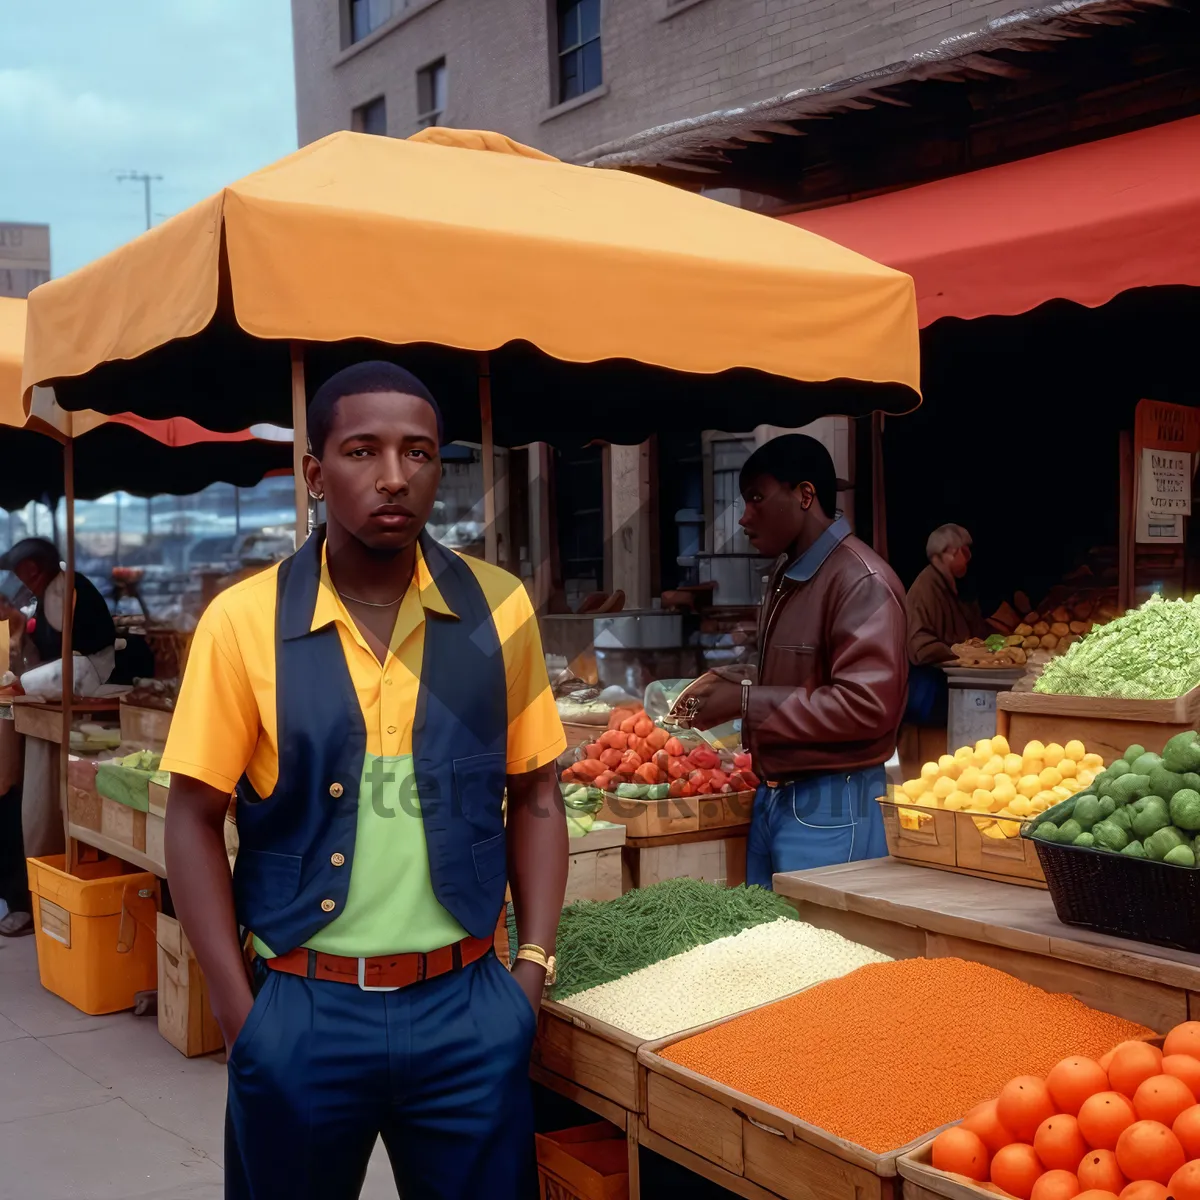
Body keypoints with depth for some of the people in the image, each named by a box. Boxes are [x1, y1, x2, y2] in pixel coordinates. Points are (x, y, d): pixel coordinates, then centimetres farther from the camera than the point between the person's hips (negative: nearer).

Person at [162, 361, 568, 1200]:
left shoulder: (498, 610, -2)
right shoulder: (245, 620, -7)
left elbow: (535, 798, 6)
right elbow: (195, 820, -2)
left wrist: (534, 967, -2)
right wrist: (241, 1012, -6)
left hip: (465, 1005, 1)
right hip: (301, 1008, -1)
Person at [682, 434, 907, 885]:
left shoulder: (861, 582, -17)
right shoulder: (786, 575, 14)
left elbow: (867, 706, -24)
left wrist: (746, 703, -20)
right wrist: (738, 684, 6)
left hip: (831, 806, -9)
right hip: (773, 795, 9)